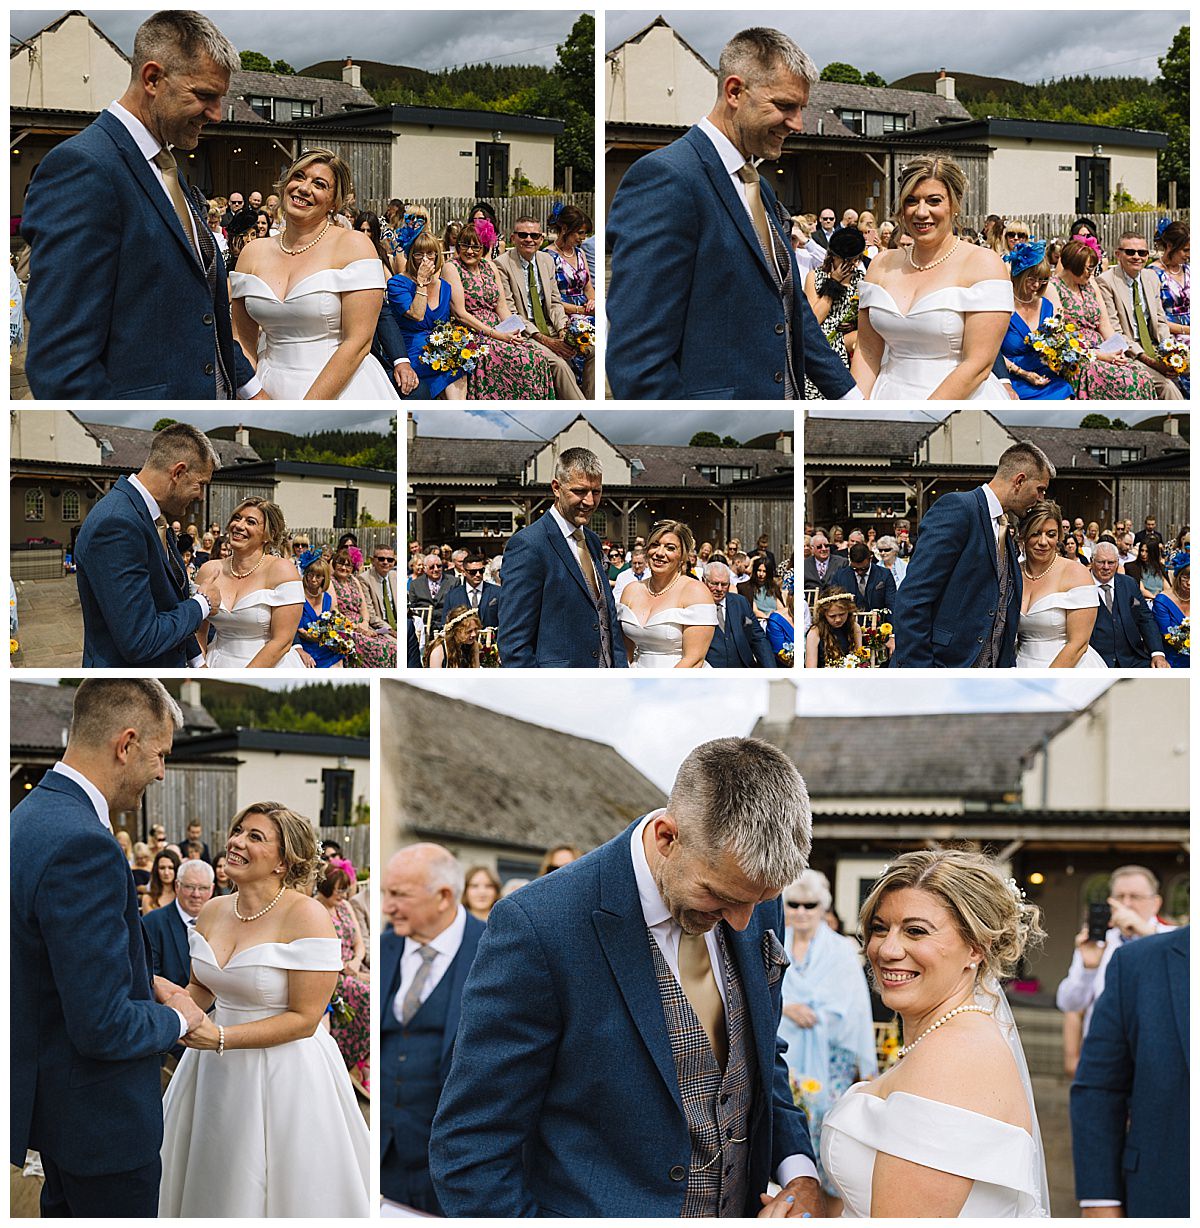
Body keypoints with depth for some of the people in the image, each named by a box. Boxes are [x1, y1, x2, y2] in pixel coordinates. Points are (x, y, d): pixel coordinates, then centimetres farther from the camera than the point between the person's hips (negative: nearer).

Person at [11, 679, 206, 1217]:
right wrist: (175, 1019, -10)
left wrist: (146, 988, 9)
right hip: (101, 1117, -10)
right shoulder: (82, 847, -28)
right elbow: (104, 1027, -28)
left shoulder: (30, 815, 4)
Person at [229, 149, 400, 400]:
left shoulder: (353, 245, -10)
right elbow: (244, 342, 6)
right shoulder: (253, 253, 2)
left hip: (341, 392, -4)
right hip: (272, 391, 4)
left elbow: (358, 342, -16)